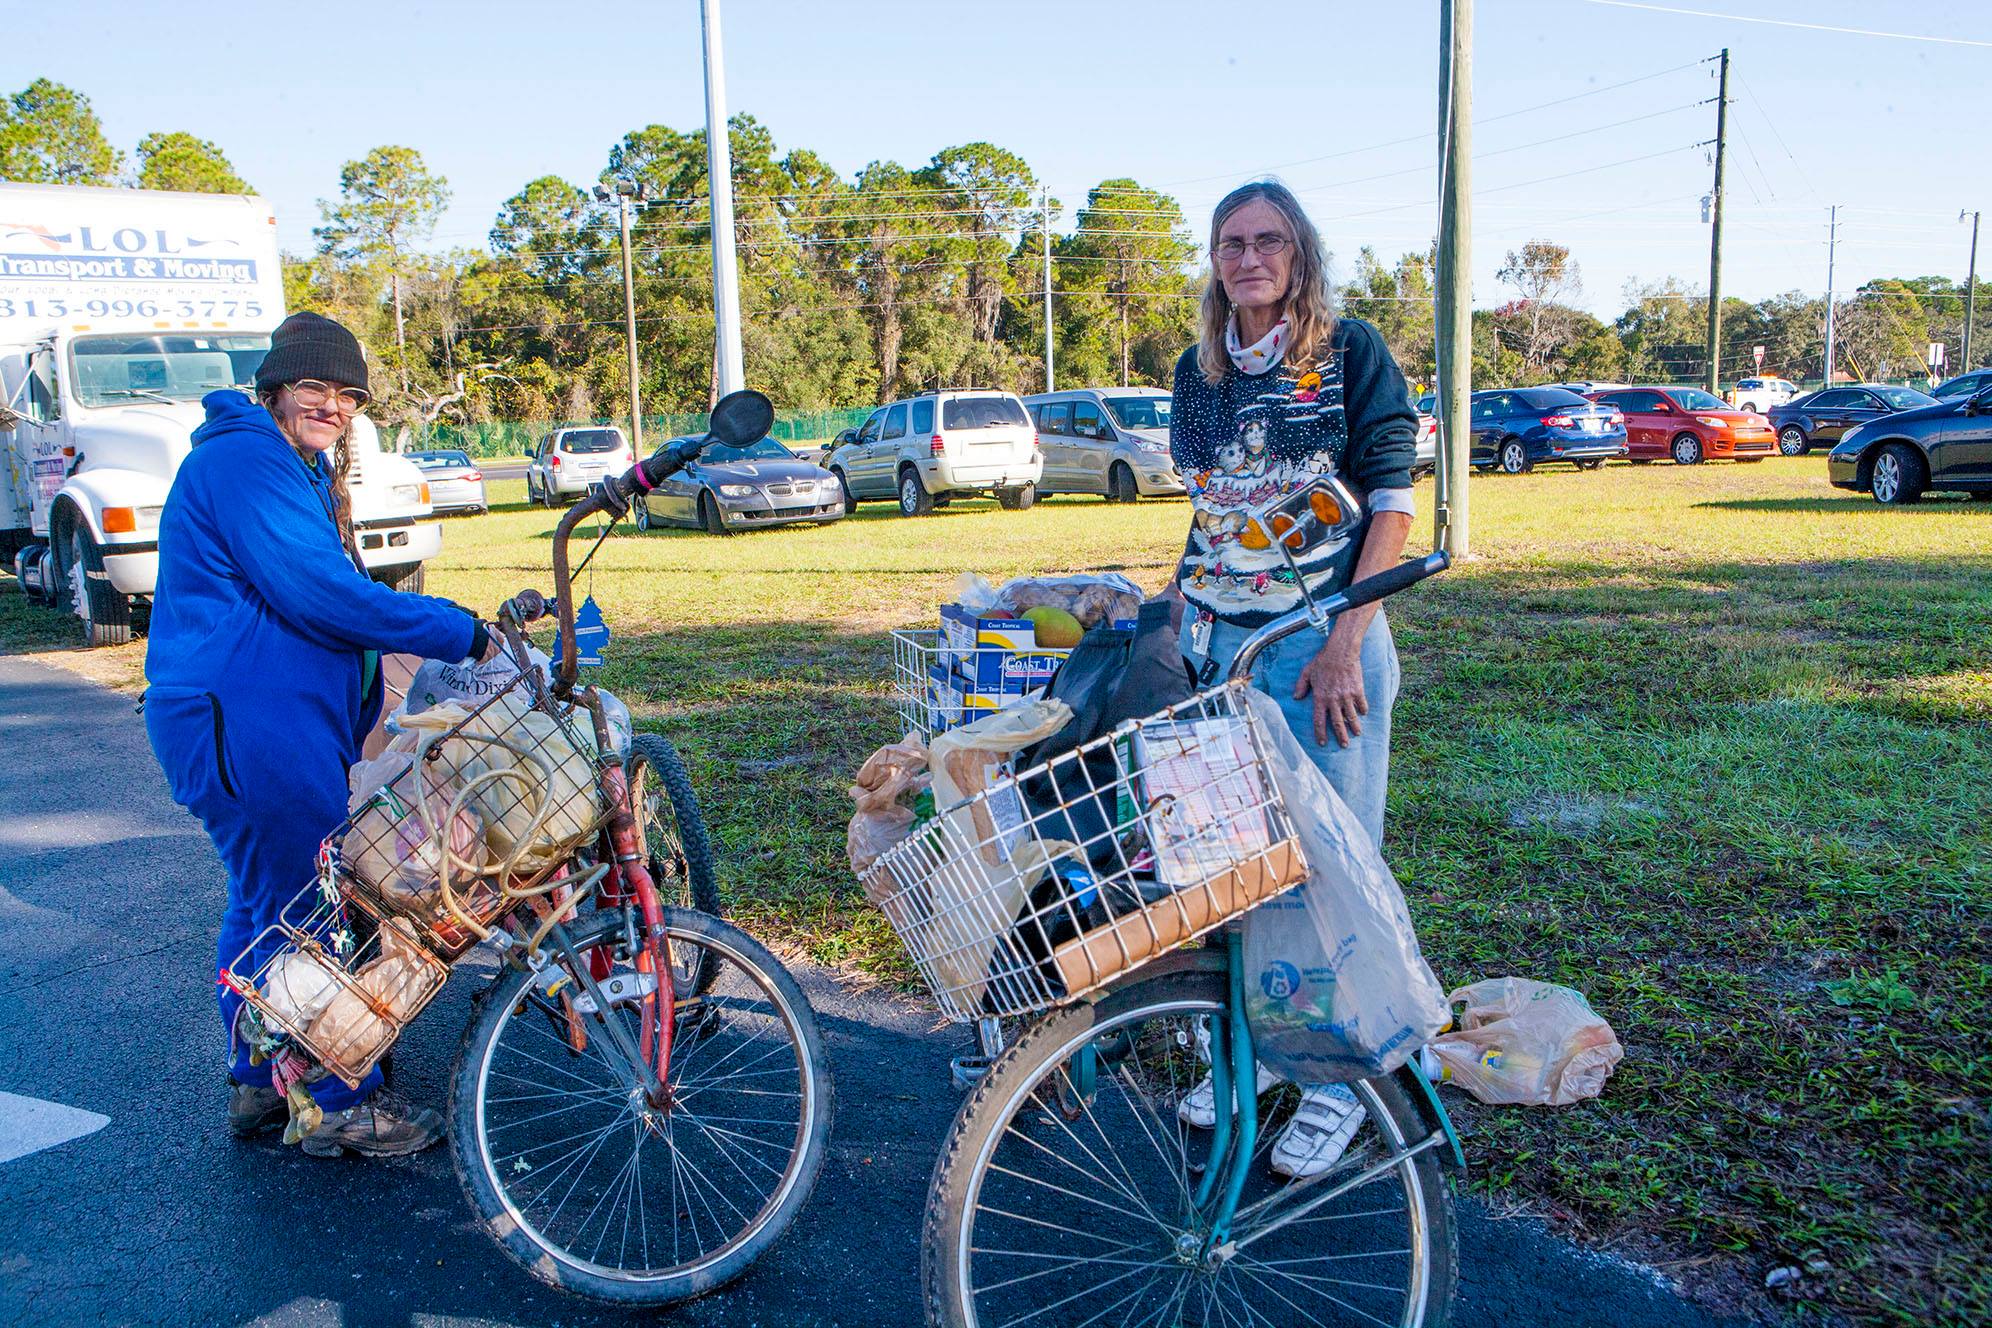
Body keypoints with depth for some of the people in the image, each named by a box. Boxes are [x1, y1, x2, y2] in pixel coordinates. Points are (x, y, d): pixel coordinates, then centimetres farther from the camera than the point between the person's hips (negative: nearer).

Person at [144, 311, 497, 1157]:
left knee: (265, 902, 18)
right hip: (247, 725, -11)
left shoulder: (300, 470, 20)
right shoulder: (245, 461, -15)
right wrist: (463, 635, -20)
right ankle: (339, 1105, 6)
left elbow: (327, 595, 21)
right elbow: (319, 594, -24)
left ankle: (258, 1084, 31)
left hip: (274, 720, 11)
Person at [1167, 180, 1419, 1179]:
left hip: (1325, 644, -5)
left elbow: (1391, 509, -8)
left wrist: (1343, 646, -16)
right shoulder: (1198, 371, 11)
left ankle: (1338, 1080, 16)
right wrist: (1178, 610, 11)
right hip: (1217, 643, 5)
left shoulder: (1353, 355, -5)